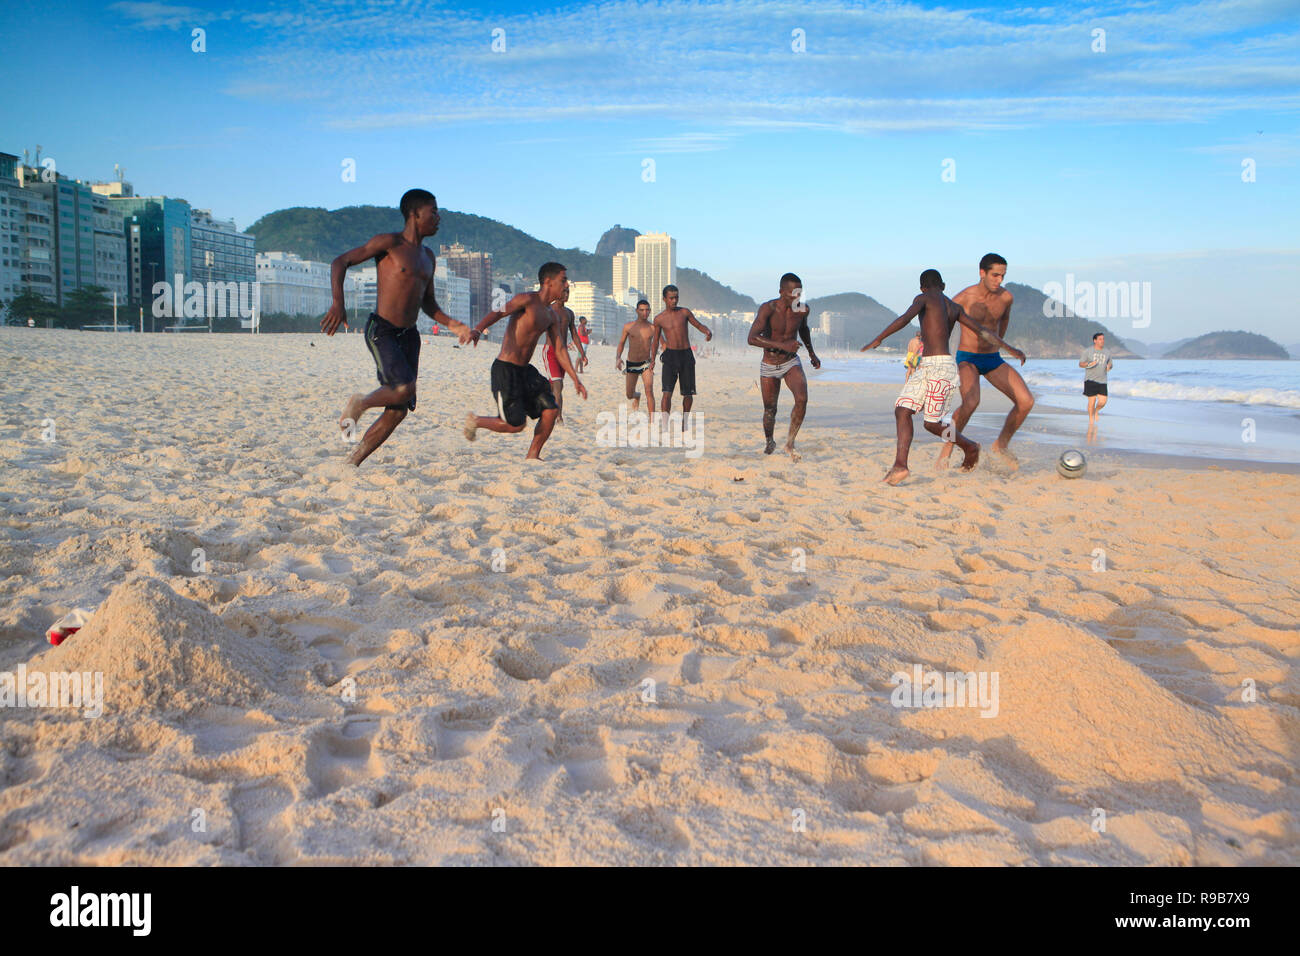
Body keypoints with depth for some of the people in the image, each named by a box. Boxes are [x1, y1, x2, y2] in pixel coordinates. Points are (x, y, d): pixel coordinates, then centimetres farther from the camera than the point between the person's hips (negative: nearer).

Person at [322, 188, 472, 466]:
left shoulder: (427, 256, 18)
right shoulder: (389, 242, -5)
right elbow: (340, 261, -7)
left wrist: (452, 324, 9)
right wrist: (338, 303, -22)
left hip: (409, 336, 7)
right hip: (381, 331, -7)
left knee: (399, 410, 2)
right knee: (404, 388, -27)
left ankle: (352, 463, 13)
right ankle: (360, 403, 3)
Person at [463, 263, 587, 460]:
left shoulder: (551, 316, 14)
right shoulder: (527, 299, -11)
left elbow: (559, 349, 18)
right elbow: (497, 313, -24)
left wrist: (576, 379, 13)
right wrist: (477, 330, -44)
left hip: (525, 370, 8)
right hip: (505, 369, -8)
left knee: (551, 410, -3)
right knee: (516, 425, -9)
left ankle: (533, 456, 13)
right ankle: (475, 421, 17)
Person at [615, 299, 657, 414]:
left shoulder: (653, 328, -3)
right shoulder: (628, 327, -2)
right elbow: (621, 343, 8)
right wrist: (618, 358, -9)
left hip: (646, 364, -2)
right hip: (631, 364, 2)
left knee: (649, 391, -22)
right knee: (630, 395, 11)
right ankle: (637, 396, 50)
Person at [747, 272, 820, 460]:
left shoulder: (803, 309, -6)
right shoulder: (768, 308, -21)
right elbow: (752, 338, -31)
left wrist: (811, 353, 20)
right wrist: (782, 345, -39)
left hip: (792, 363, 2)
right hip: (769, 366, -2)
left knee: (802, 399, -22)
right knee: (770, 409, 9)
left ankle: (789, 444, -9)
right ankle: (769, 443, 37)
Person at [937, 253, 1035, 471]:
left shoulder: (1006, 297, -3)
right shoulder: (963, 298, -17)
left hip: (993, 359, 5)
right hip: (967, 359, -5)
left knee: (1026, 401, -10)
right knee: (971, 402, -33)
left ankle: (1002, 444, 13)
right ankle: (947, 449, -13)